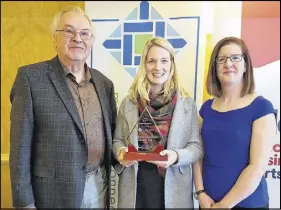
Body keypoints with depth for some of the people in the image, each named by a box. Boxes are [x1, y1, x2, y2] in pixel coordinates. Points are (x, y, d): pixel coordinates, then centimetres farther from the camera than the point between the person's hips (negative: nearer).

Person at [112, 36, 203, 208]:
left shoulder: (188, 104, -3)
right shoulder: (128, 103, 0)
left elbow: (196, 146, -2)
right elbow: (118, 141, 7)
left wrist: (177, 156, -20)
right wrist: (120, 152, -14)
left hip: (173, 188, 0)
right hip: (135, 187, 1)